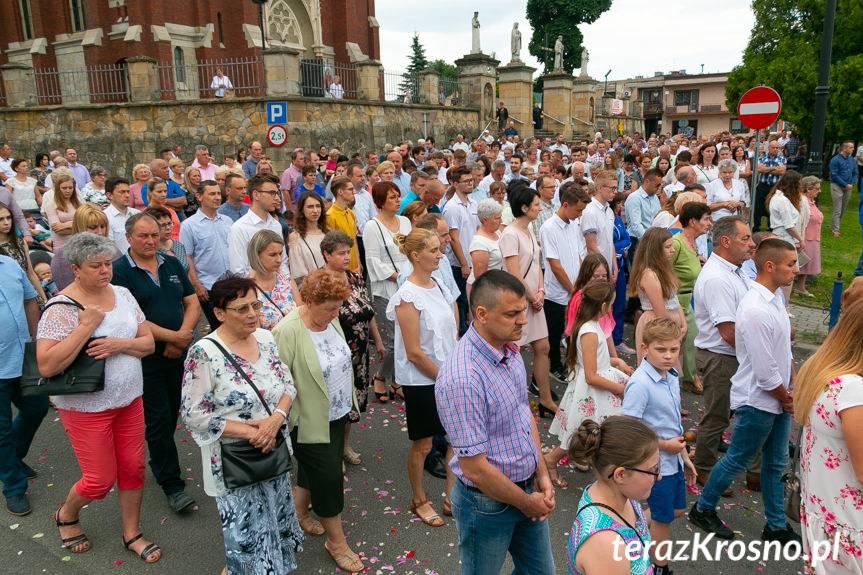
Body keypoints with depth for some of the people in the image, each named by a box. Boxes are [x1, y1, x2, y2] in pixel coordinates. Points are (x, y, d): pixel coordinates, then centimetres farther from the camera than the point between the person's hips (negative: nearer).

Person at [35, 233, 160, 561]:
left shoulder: (122, 294, 1)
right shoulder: (60, 309, -16)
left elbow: (148, 343, 3)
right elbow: (46, 366, -23)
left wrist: (119, 344, -18)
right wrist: (86, 326, -26)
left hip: (129, 399, 5)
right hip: (86, 408, -5)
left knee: (133, 469, 11)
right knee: (101, 480, 5)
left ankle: (132, 534, 32)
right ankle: (66, 515, 38)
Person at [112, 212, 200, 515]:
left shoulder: (172, 264, 8)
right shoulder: (119, 271, -8)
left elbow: (193, 303, 6)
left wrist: (182, 337, -10)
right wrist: (171, 336, -18)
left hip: (178, 354, 5)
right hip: (146, 357, -5)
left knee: (171, 415, 16)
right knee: (159, 419, -1)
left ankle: (159, 463, 36)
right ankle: (172, 484, 8)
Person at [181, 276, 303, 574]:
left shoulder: (265, 338, -1)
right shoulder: (204, 353, -19)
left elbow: (288, 385, 4)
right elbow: (194, 415, -18)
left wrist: (276, 418, -16)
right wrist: (250, 431, -20)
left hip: (275, 449, 6)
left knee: (275, 524, 21)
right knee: (248, 534, 9)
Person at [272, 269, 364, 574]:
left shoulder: (331, 319, -2)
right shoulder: (288, 332, -27)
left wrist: (349, 399, 18)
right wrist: (282, 420, -18)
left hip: (337, 415, 7)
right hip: (311, 421, -7)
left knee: (312, 471, 24)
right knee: (328, 478, 5)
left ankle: (300, 514, 48)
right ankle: (336, 542, 24)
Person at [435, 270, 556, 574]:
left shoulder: (509, 348, -5)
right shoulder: (461, 379, -32)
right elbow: (474, 468, -27)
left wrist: (542, 475, 3)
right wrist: (526, 502, -12)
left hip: (528, 488, 7)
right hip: (489, 502, -7)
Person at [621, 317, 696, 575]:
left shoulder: (671, 376, 1)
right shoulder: (640, 384, -26)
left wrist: (684, 456, 17)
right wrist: (665, 445, -18)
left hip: (674, 460, 8)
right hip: (657, 464, -8)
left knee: (677, 510, 24)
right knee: (662, 520, 10)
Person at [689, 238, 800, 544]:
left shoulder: (775, 298, 3)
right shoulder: (755, 311, -28)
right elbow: (766, 374, -25)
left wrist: (790, 389, 6)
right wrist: (787, 400, -9)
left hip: (779, 400, 9)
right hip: (757, 402, -9)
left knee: (776, 463, 20)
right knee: (737, 460, 9)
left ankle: (777, 526, 36)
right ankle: (703, 509, 30)